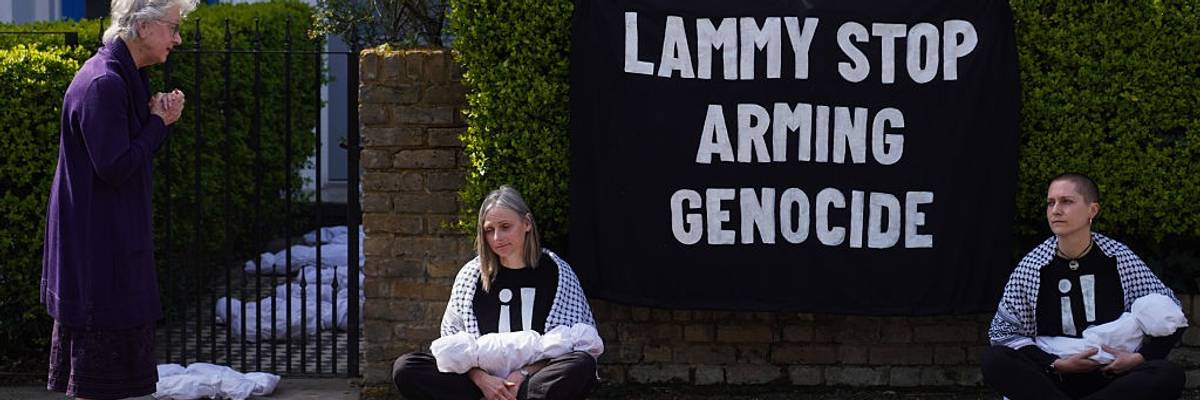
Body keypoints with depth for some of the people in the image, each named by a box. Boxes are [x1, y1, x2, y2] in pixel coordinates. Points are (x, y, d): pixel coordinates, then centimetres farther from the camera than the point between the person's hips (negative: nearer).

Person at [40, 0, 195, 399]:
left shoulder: (126, 77, 12)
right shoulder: (103, 84, -21)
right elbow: (115, 167, -23)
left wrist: (159, 119, -3)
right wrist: (159, 122, -12)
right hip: (98, 237, -10)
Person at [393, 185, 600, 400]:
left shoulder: (556, 272, 6)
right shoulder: (471, 275, 10)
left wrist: (525, 373, -14)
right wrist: (481, 378, -14)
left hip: (537, 376, -2)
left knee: (582, 364, -35)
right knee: (405, 368, -21)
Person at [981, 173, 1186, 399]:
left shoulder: (1120, 259, 2)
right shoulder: (1032, 267, 0)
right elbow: (1003, 330, -1)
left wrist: (1140, 357, -9)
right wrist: (1055, 364, -14)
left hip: (1113, 376, 0)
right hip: (1053, 381, 0)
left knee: (1170, 376, -29)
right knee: (994, 360, -28)